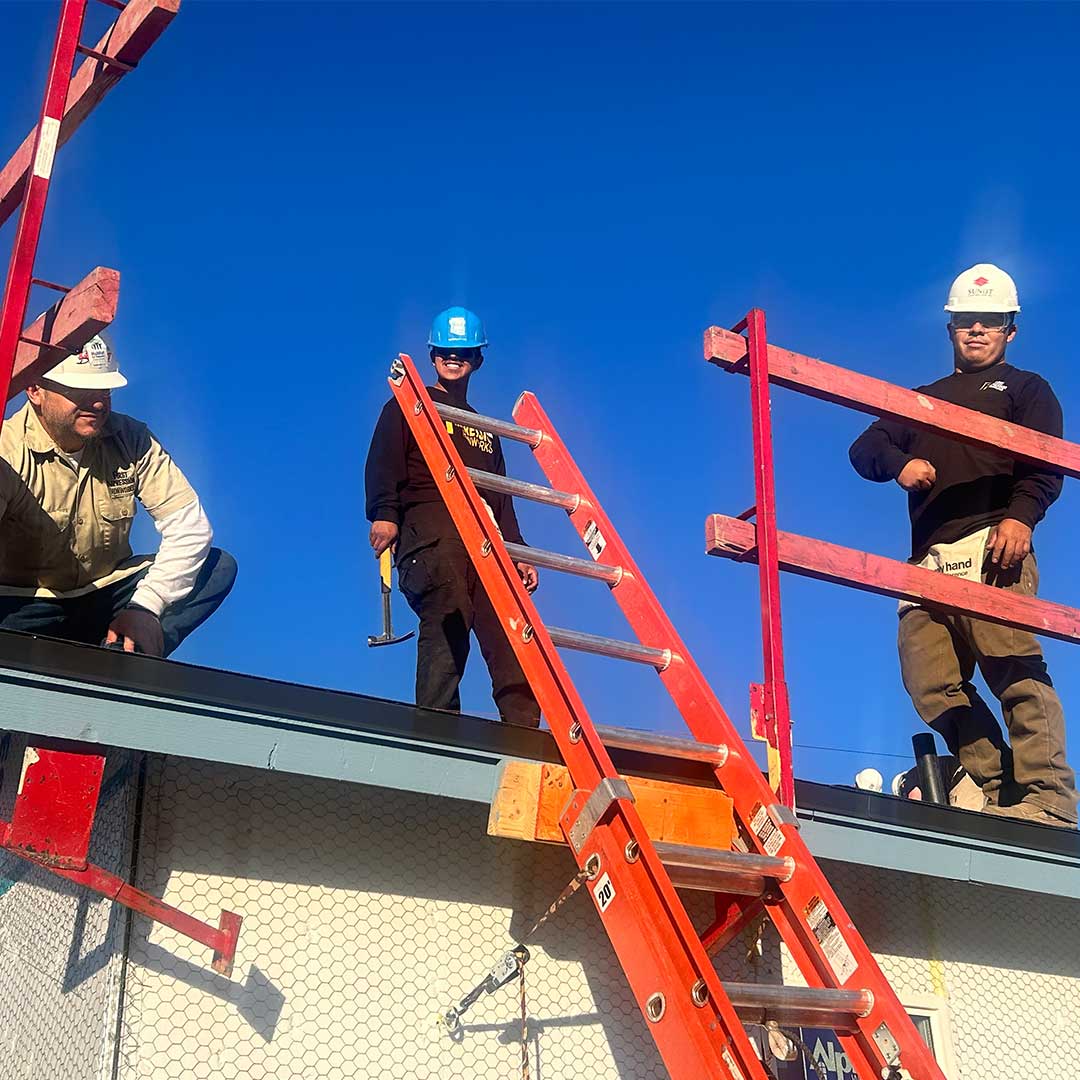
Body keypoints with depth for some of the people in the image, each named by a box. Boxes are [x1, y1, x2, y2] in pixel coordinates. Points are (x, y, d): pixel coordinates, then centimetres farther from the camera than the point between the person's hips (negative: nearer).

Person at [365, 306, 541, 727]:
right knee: (448, 625, -22)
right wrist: (384, 514, -17)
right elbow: (383, 467, 0)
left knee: (510, 635, -11)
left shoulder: (483, 428, 34)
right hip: (429, 535, -5)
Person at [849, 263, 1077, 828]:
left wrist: (1021, 515, -18)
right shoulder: (922, 400, 34)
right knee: (931, 681, -7)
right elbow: (864, 449, 21)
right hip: (929, 560, 5)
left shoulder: (1025, 389, 21)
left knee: (1015, 670, -19)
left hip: (993, 548, -5)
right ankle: (996, 792, -5)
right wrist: (899, 462, -2)